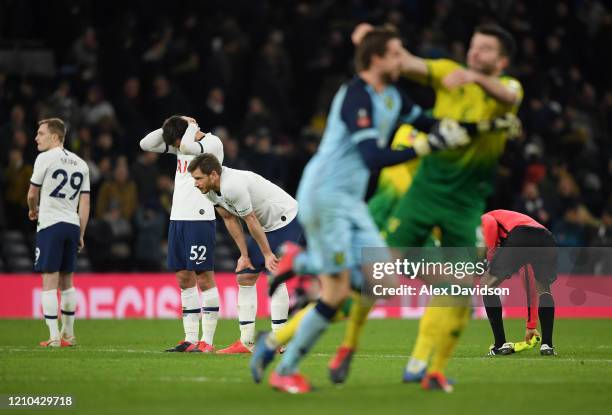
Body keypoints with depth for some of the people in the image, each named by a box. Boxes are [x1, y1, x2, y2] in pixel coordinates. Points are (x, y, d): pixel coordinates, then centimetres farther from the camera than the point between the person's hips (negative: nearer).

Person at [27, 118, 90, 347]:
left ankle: (54, 337, -11)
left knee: (49, 281, -6)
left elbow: (32, 194, 1)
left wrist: (33, 210, 23)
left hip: (50, 225, -6)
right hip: (72, 225, 6)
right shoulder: (80, 163, 12)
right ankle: (68, 334, 19)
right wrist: (81, 234, 15)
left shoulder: (45, 158, -6)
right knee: (66, 281, 15)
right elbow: (85, 202, 11)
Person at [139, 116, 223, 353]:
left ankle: (207, 341, -7)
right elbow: (146, 144, 11)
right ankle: (190, 340, 10)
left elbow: (187, 146, -26)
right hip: (177, 218, 8)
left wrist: (191, 127, -8)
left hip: (200, 219, -8)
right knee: (184, 278, 7)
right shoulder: (179, 143, 14)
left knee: (204, 278, -7)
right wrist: (171, 127, 2)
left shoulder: (213, 143, -7)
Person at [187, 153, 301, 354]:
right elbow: (230, 219, 3)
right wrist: (244, 255, 1)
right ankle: (246, 342, 4)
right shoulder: (209, 189, -4)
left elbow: (251, 221, -25)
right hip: (267, 226, 10)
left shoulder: (232, 186, -32)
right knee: (244, 277, 4)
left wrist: (267, 254, -17)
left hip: (286, 220, -10)